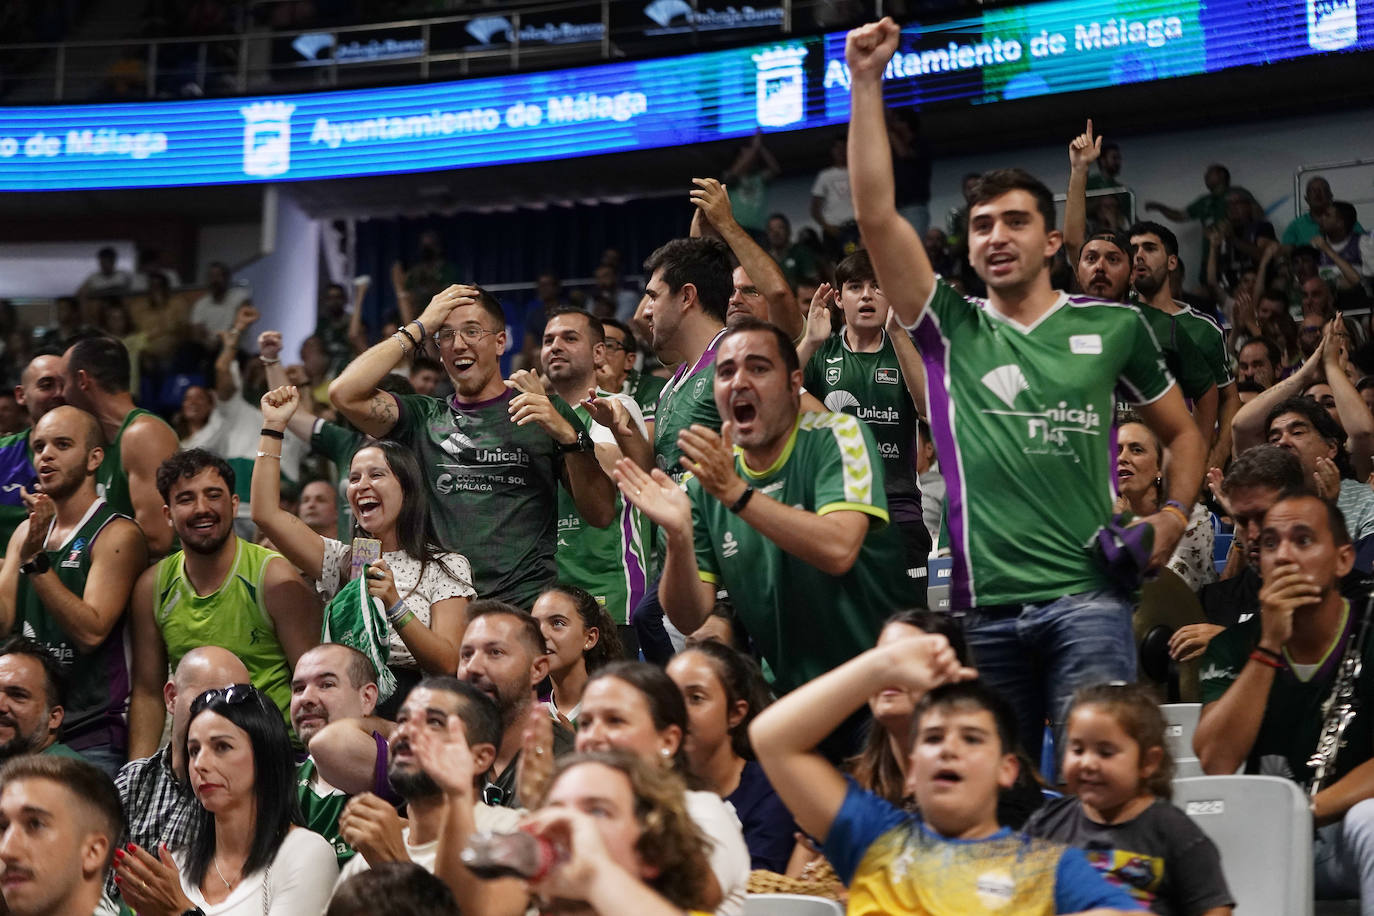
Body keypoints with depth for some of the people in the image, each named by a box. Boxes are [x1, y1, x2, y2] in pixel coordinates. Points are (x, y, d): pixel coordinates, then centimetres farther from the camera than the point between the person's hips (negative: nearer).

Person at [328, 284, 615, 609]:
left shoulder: (545, 414, 11)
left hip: (528, 604, -2)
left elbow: (602, 514, 7)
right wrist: (419, 327, 6)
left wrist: (567, 435, -8)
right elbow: (344, 393, 0)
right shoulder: (424, 418, 16)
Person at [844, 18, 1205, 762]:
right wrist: (866, 82, -2)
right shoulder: (951, 330, 10)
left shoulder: (1112, 328, 11)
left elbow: (1182, 431, 23)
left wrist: (1174, 514, 4)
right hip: (982, 604, 2)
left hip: (1086, 595, -2)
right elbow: (876, 215, 1)